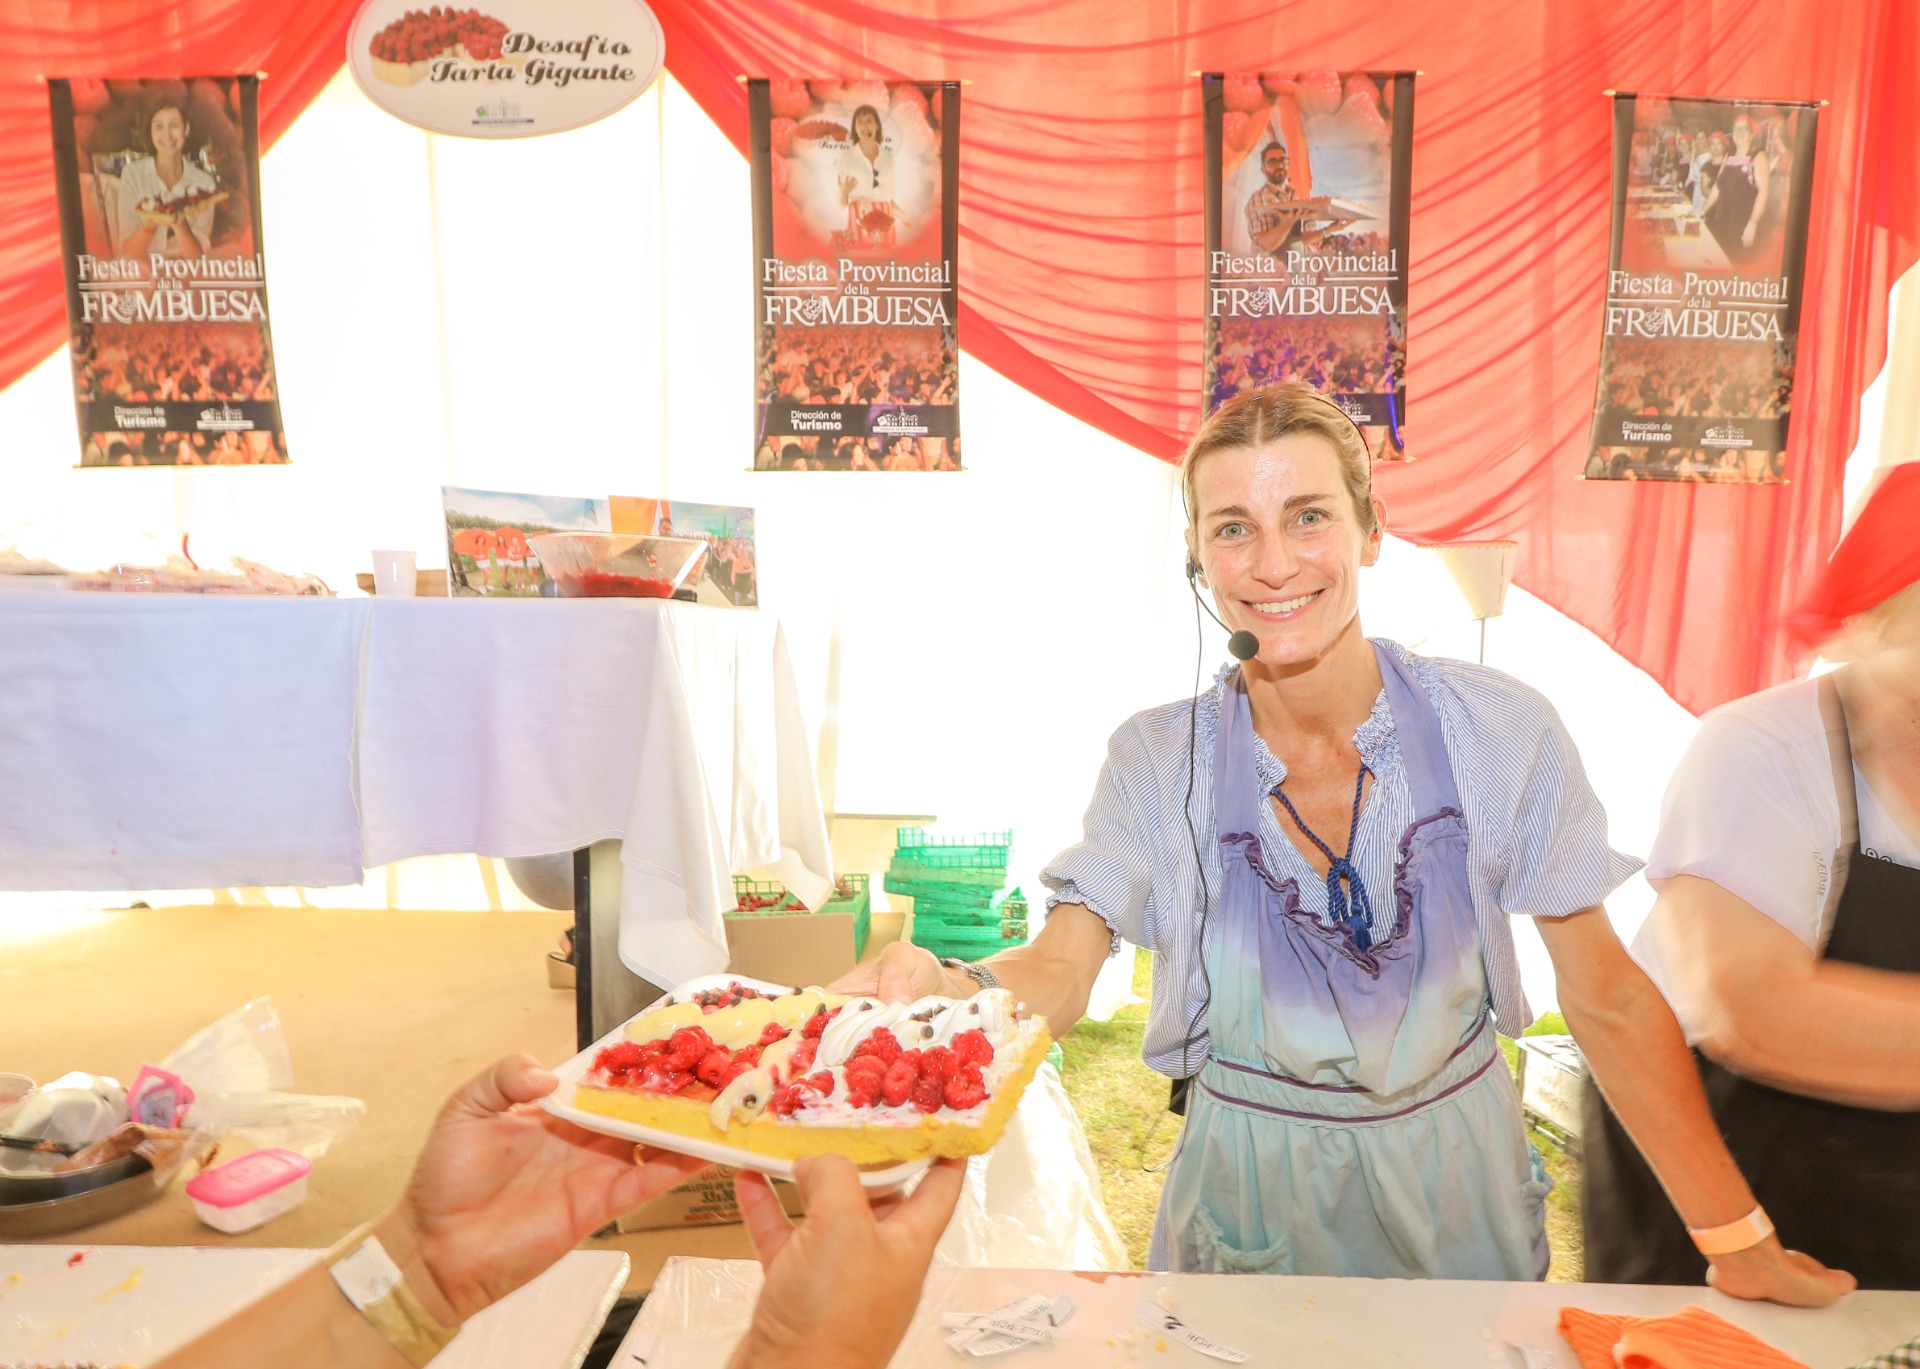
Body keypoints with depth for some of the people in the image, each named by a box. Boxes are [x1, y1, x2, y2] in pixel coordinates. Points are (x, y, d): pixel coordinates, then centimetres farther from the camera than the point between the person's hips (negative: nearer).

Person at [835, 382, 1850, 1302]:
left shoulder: (1497, 730, -14)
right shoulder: (1158, 761, -13)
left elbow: (1611, 1004, -9)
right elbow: (1059, 975, -19)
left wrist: (1738, 1243, -7)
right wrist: (947, 987, -41)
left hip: (1455, 1189, 1)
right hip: (1252, 1198, 0)